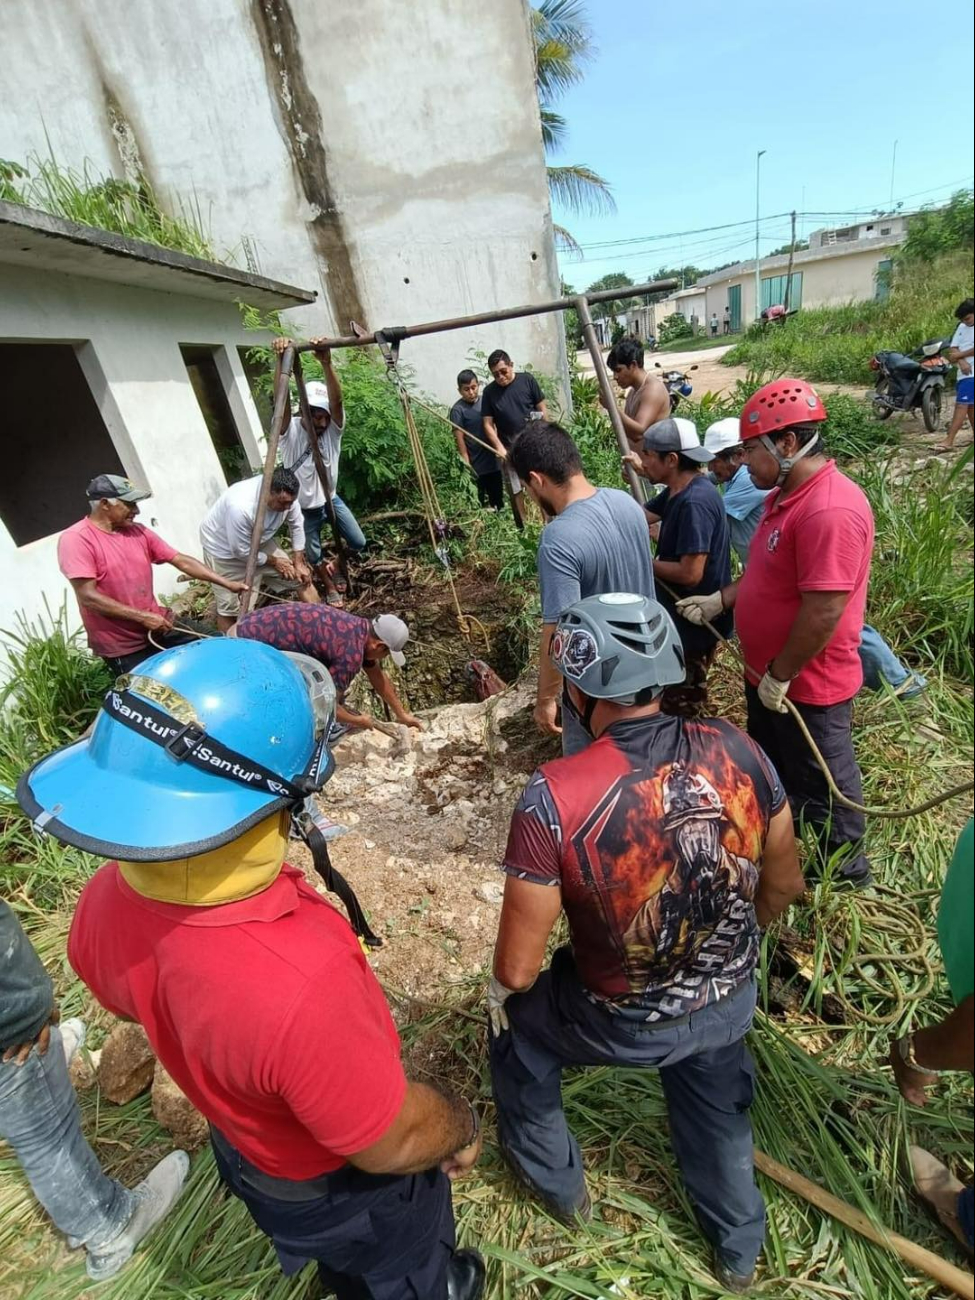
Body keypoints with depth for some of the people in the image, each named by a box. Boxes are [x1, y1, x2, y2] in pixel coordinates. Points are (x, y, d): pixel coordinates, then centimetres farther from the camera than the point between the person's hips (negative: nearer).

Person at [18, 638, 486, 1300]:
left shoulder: (103, 904, -26)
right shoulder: (299, 985, -50)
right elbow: (394, 1142, -30)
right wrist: (464, 1125, -8)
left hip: (242, 1147, 6)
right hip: (348, 1188, -5)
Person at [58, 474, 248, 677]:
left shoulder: (138, 532, 4)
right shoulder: (75, 539, -14)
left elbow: (181, 561, 3)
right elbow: (89, 598, -20)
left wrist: (226, 583, -5)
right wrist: (142, 617, -23)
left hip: (158, 625, 6)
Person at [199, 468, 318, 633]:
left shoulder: (286, 496, -23)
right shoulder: (241, 507, -41)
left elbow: (296, 526, -5)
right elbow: (242, 551, -29)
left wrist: (299, 563, -6)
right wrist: (274, 561, -15)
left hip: (259, 541, 6)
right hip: (225, 549, -6)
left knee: (302, 577, 4)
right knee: (229, 609, -3)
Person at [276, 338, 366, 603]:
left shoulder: (333, 428, -17)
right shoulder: (290, 430, -22)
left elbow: (336, 400, -36)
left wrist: (326, 363, -55)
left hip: (330, 499, 2)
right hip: (303, 508, -2)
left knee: (358, 543, 6)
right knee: (314, 557, 11)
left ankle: (337, 566, 39)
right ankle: (331, 588, 41)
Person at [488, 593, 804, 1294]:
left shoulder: (553, 798, -34)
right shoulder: (737, 751, -20)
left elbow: (519, 968, -23)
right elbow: (785, 884, -4)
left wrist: (498, 990, 1)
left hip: (623, 1023, -3)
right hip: (730, 1001, 4)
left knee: (517, 1032, 29)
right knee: (718, 1116, 35)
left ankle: (557, 1182, 52)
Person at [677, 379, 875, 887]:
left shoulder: (830, 510, -28)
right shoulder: (785, 494, 5)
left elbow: (824, 608, -30)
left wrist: (780, 675, -21)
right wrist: (719, 600, 8)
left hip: (807, 686, -10)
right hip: (766, 675, 10)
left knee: (822, 786, 12)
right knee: (771, 769, 26)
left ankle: (848, 875, 37)